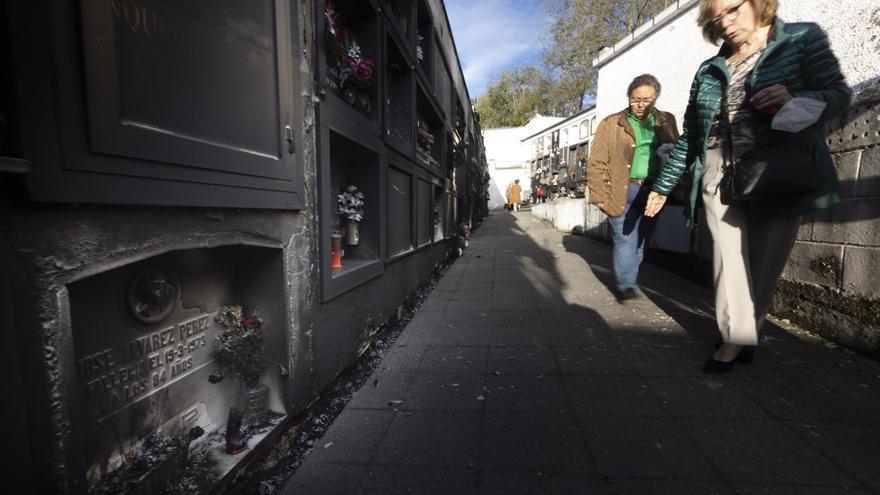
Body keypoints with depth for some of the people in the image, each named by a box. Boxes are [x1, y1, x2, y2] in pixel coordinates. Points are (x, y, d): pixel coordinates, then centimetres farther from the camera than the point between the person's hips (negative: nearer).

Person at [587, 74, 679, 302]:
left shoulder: (667, 122, 14)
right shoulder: (611, 124, 2)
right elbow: (597, 163, -3)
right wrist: (600, 196, -10)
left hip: (653, 192, 4)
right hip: (623, 192, -4)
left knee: (640, 241, 10)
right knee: (625, 240, -8)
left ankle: (628, 282, 24)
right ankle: (626, 286, 1)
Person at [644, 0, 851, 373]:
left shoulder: (803, 39, 8)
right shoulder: (709, 71, 13)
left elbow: (838, 93, 3)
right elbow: (689, 136, 15)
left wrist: (795, 100, -20)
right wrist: (663, 184, 14)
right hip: (721, 174, 2)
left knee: (763, 261, 2)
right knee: (729, 256, -4)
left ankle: (739, 336, 17)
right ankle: (737, 337, 5)